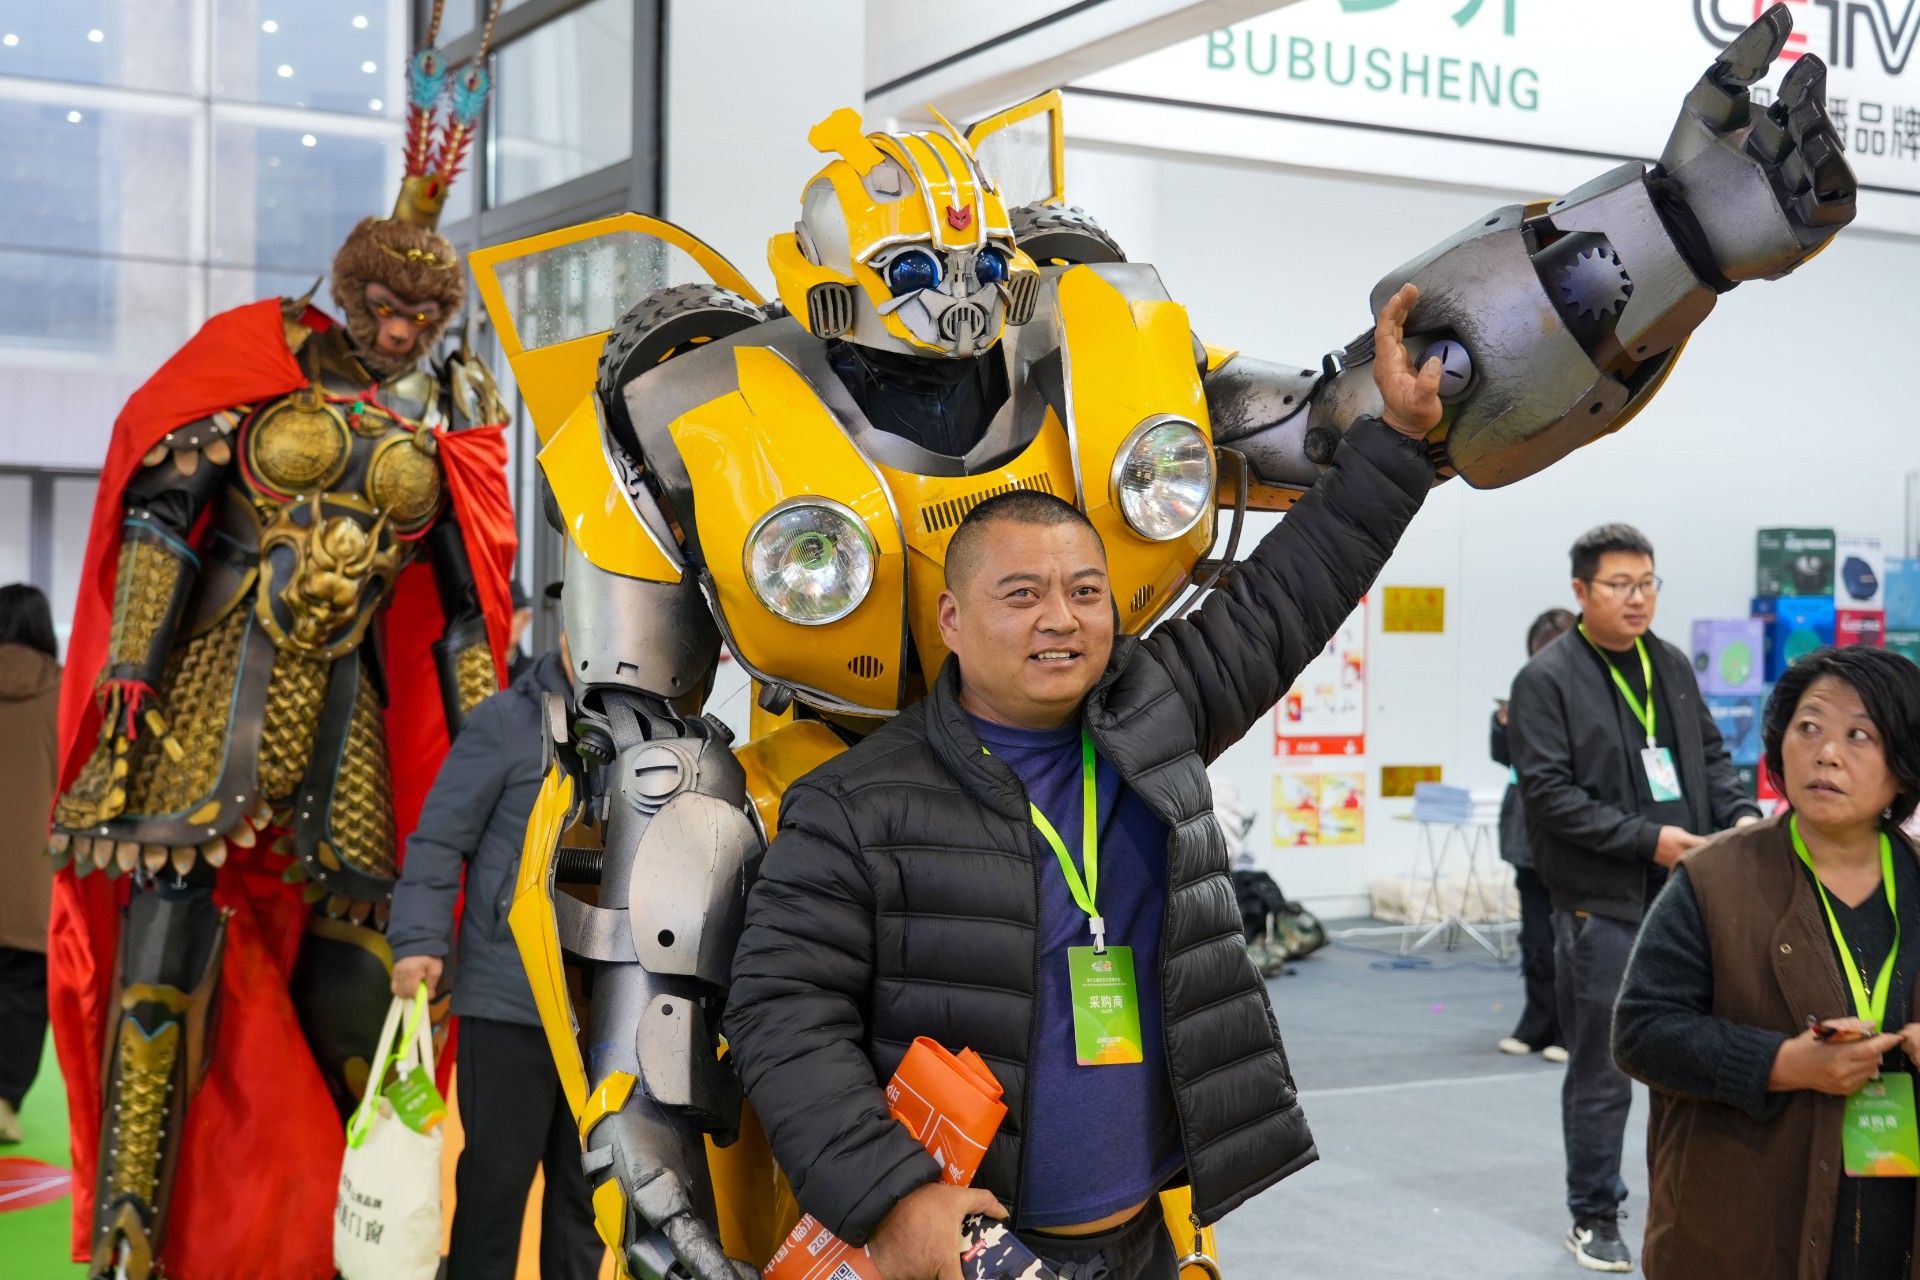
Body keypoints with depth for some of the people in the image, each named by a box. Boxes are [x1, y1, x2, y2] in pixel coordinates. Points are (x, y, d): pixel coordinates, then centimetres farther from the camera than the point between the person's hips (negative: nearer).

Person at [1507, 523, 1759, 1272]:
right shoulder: (1546, 680, -7)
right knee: (1602, 1073, 3)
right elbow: (1548, 792, -13)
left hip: (1686, 895, 6)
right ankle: (1594, 1219, 17)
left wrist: (1741, 813, -1)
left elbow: (1709, 755, 19)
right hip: (1601, 904, -6)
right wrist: (1648, 838, -17)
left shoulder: (1671, 665, 12)